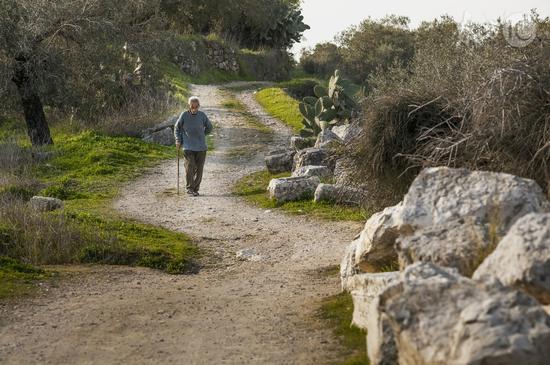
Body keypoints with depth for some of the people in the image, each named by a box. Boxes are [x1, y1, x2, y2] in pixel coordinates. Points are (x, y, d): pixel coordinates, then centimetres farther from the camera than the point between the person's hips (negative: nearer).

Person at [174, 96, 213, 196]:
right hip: (188, 147, -2)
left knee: (199, 169, 3)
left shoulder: (202, 115, 1)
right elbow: (177, 128, 11)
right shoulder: (184, 115, -2)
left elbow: (209, 128, 17)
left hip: (201, 147, 2)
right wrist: (178, 140, 2)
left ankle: (196, 189, 14)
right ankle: (189, 188, -2)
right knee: (189, 168, -12)